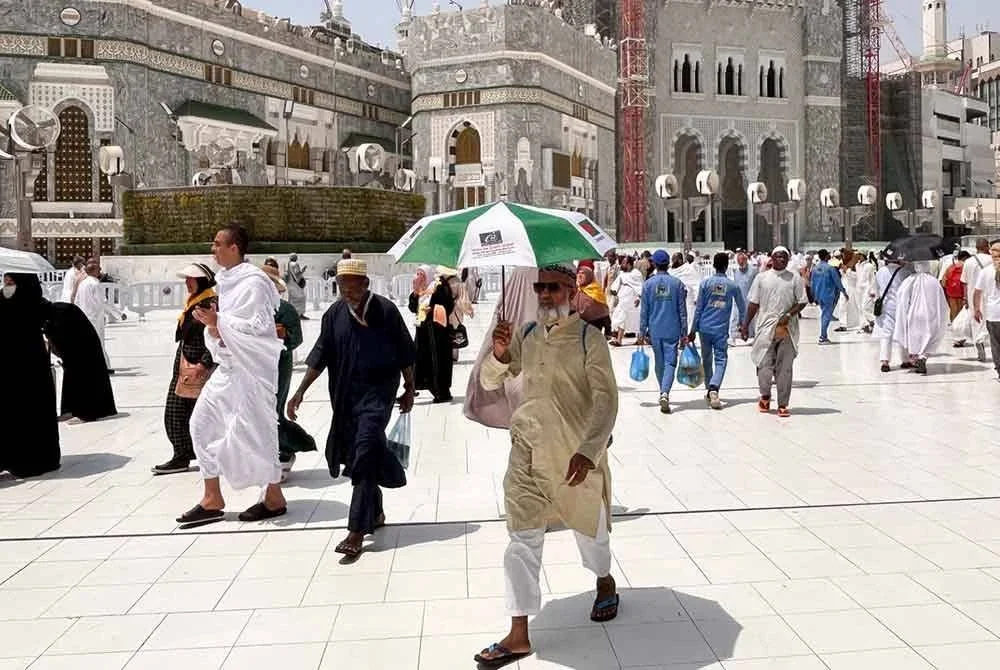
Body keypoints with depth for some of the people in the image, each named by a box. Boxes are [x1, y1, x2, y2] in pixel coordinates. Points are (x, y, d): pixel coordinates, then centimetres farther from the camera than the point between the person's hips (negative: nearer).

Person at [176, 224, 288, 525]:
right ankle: (212, 500, 17)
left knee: (254, 430, -2)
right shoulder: (226, 280, 11)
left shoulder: (253, 282, -15)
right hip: (228, 366, 9)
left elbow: (258, 326, -20)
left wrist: (218, 322, -19)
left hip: (251, 367, -9)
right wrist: (214, 325, -3)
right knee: (203, 423, 8)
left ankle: (274, 499, 16)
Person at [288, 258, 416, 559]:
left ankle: (357, 531, -10)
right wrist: (301, 391, -2)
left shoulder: (385, 310, -9)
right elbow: (321, 354, 3)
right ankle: (375, 513, 32)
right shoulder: (335, 313, 0)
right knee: (354, 453, 11)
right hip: (346, 394, 5)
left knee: (365, 454, -12)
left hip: (378, 390, -4)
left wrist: (409, 388, 5)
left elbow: (404, 352, 0)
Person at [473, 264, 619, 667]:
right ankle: (519, 635, 9)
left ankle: (605, 583, 51)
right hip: (528, 452, 3)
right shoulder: (526, 335, 4)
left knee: (588, 526, 18)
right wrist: (499, 355, -12)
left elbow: (606, 399, -16)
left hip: (576, 456, -3)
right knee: (522, 539, 1)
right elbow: (489, 382, 10)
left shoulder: (589, 338, -10)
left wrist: (588, 450, -27)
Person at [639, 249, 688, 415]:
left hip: (655, 330, 1)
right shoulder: (677, 283, -2)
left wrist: (642, 331, 8)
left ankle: (663, 394, 26)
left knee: (659, 362, 15)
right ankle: (665, 393, -22)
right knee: (670, 362, -3)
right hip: (672, 330, -1)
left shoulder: (648, 284, -2)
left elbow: (644, 310, 0)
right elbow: (682, 310, 0)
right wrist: (684, 333, 6)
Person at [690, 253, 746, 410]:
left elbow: (698, 308, -1)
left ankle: (709, 391, 24)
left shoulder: (705, 283, 0)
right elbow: (742, 308, 11)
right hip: (721, 329, -1)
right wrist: (742, 324, 28)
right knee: (721, 360, -2)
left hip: (704, 328, 1)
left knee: (707, 360, 15)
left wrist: (693, 329, 5)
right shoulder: (733, 285, 1)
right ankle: (714, 388, -24)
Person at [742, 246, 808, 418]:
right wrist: (746, 324, 7)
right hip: (766, 327, 0)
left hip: (787, 329, 0)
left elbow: (802, 302, 4)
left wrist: (789, 315, -12)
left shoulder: (795, 278, 4)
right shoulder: (762, 278, 6)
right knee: (764, 365, -2)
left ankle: (783, 405, 8)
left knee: (784, 368, 1)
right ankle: (765, 396, 24)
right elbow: (754, 303, 10)